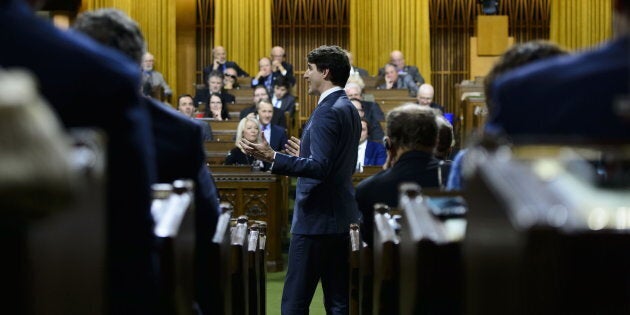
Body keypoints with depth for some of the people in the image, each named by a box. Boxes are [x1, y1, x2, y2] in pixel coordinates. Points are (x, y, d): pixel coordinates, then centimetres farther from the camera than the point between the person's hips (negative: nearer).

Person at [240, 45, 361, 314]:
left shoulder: (327, 112, -15)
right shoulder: (349, 109, 14)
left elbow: (320, 168, -24)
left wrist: (272, 157, -28)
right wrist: (305, 152, 34)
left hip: (317, 220, -10)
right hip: (342, 220, 10)